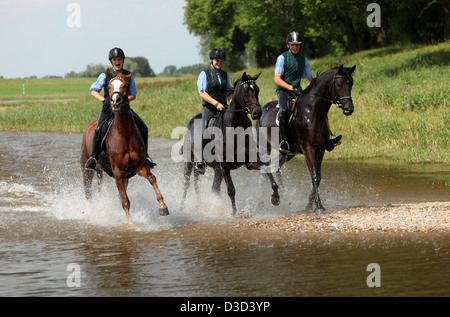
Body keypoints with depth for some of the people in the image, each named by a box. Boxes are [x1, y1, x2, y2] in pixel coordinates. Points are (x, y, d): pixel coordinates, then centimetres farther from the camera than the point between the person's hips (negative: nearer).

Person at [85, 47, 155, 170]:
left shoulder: (128, 76, 4)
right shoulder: (105, 75, -2)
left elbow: (133, 95, 5)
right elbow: (94, 91, -5)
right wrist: (104, 100, -23)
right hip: (108, 108, -2)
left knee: (143, 128, -13)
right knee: (98, 130, -27)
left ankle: (144, 156, 1)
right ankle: (93, 157, -15)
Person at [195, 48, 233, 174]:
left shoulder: (224, 74, 19)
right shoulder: (204, 74, 1)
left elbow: (229, 92, 23)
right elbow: (202, 93, -9)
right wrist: (216, 103, -20)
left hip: (223, 107, 5)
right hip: (209, 108, -5)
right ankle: (202, 160, -22)